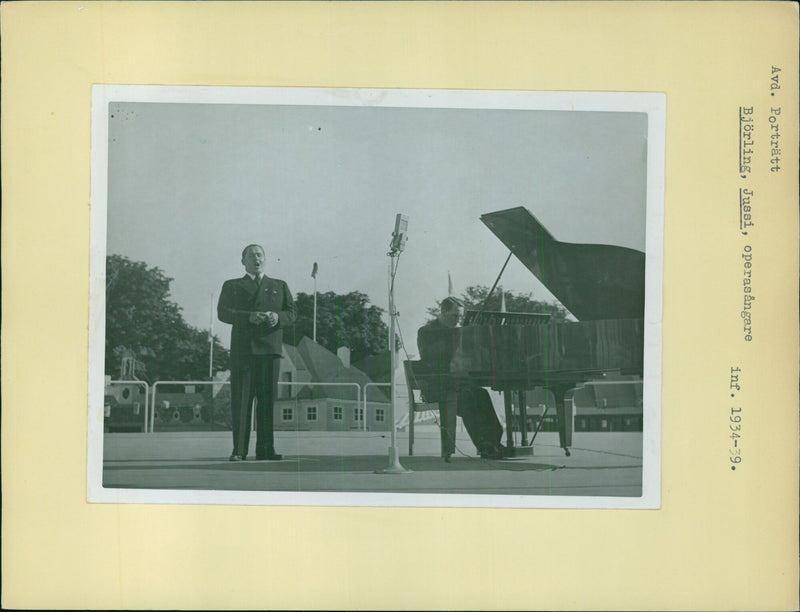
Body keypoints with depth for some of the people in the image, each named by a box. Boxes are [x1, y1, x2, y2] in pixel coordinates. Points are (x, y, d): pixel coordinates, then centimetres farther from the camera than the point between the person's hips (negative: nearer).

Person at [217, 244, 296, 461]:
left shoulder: (279, 286, 22)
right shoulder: (232, 286, 16)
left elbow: (292, 312, 12)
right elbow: (223, 312, 2)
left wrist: (278, 318, -11)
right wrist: (248, 317, -14)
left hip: (270, 348, 2)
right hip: (242, 348, -2)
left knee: (268, 399, -1)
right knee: (240, 400, -5)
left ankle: (265, 449, 1)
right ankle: (239, 450, -4)